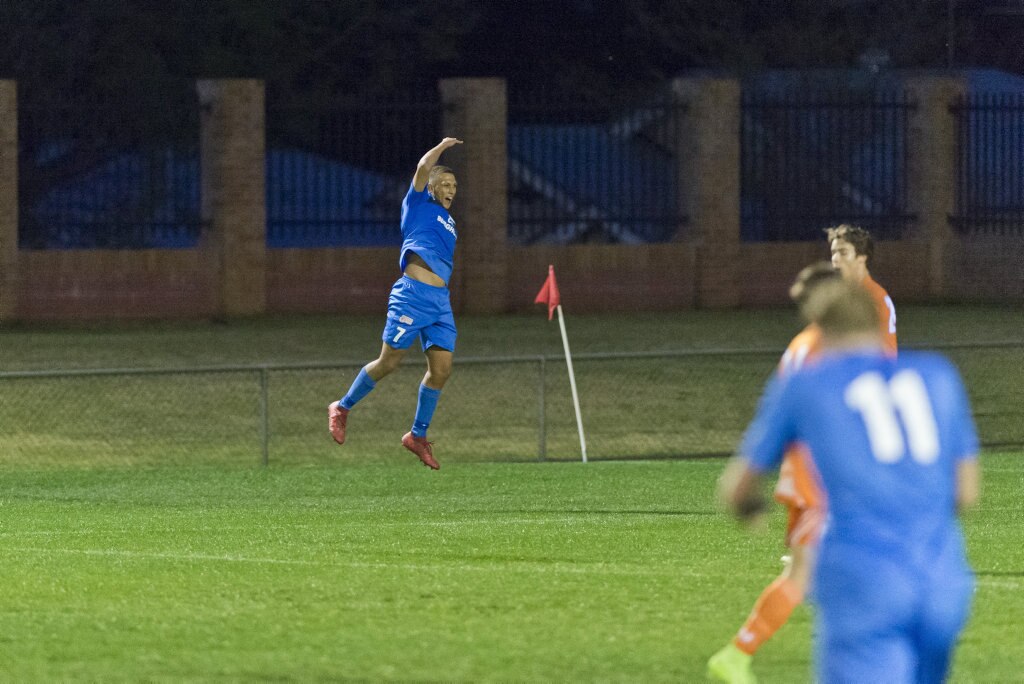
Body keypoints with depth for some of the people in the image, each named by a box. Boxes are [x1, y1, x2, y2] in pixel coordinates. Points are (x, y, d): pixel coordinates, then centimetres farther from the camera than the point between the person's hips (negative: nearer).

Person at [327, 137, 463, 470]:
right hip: (412, 295, -7)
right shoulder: (419, 204, 5)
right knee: (389, 362, -5)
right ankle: (343, 408, 14)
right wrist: (443, 146, 3)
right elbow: (424, 167, -9)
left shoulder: (448, 220, 25)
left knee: (441, 368, -1)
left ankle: (418, 435, 10)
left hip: (440, 301, 7)